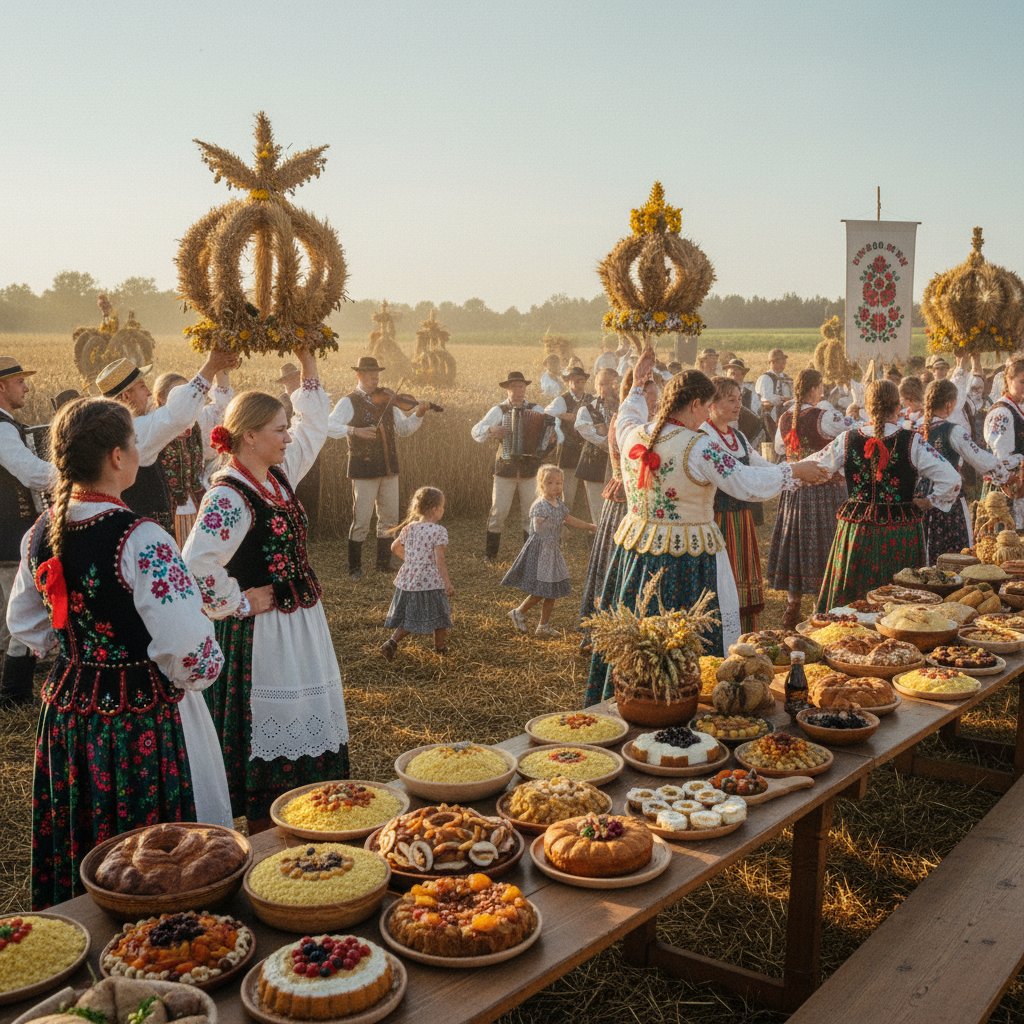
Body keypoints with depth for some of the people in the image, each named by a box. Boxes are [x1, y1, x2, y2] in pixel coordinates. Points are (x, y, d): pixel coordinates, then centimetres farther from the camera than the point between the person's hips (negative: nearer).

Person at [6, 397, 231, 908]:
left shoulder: (41, 533, 0)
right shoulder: (140, 540, -23)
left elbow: (25, 624, 14)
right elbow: (187, 648, -26)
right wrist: (193, 676, -6)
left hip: (66, 710, 7)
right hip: (140, 724, -7)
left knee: (75, 855, 22)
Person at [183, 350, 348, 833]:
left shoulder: (279, 474, 5)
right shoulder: (228, 497, -22)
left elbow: (313, 428, 18)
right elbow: (196, 566, -32)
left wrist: (308, 362, 12)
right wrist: (239, 603, -19)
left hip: (300, 624, 9)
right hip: (262, 631, -9)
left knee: (304, 730, 17)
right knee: (268, 736, 2)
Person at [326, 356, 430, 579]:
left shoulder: (385, 401, 11)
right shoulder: (349, 402, -6)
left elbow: (404, 429, 15)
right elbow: (329, 426, -19)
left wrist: (418, 415, -2)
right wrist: (354, 430, -32)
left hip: (389, 468, 6)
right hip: (364, 469, -6)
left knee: (389, 518, 12)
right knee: (362, 521, -2)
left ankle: (384, 563, 25)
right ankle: (354, 568, 10)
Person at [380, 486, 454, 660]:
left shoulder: (409, 528, 5)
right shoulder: (439, 531, -13)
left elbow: (395, 547, 16)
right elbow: (439, 560, -19)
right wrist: (447, 583, -15)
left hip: (408, 580, 6)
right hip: (430, 582, -6)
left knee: (408, 618, 17)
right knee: (439, 614, 15)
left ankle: (391, 642, 2)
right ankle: (440, 647, 26)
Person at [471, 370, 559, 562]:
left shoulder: (536, 409, 4)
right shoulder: (499, 410, 1)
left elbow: (552, 426, -2)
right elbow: (476, 432, -2)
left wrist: (553, 436, -23)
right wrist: (490, 430, -21)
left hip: (530, 470, 1)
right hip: (505, 469, -1)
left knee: (530, 513, 7)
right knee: (498, 512, 1)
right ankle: (490, 553, 13)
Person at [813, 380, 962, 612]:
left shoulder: (847, 440, -4)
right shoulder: (913, 442, -10)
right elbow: (951, 480, -12)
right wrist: (929, 502, 3)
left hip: (856, 530, 2)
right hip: (900, 535, -2)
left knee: (852, 605, 11)